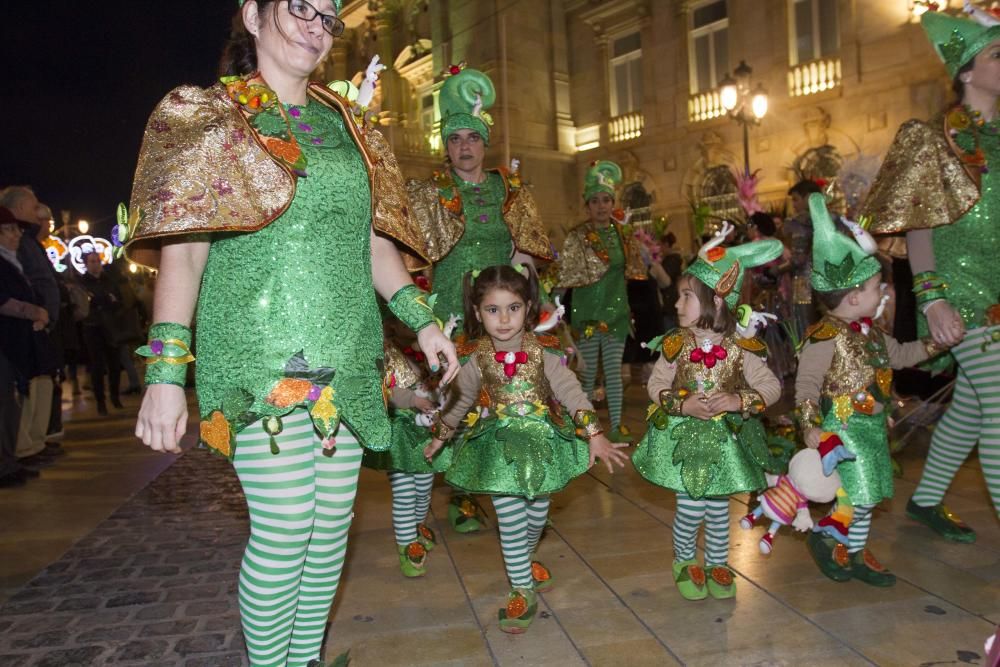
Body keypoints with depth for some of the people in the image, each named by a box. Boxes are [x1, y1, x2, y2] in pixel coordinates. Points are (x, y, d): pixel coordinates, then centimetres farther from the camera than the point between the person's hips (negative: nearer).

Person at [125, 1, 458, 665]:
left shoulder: (348, 123, 17)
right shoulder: (208, 115, 4)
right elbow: (182, 249, -4)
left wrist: (421, 318, 5)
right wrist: (165, 372, -12)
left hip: (345, 360, 5)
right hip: (261, 360, -5)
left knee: (333, 524, 9)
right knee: (283, 531, -5)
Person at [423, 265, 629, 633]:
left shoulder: (543, 351, -11)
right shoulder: (475, 358, -8)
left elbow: (570, 391, -13)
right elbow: (460, 399, 9)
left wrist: (594, 435, -21)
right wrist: (440, 436, 18)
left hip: (542, 440, 1)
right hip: (499, 446, -1)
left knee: (537, 515, 17)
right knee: (511, 522, -2)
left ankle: (523, 561, 47)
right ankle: (523, 591, 15)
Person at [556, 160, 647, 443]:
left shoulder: (622, 235, 6)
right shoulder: (576, 237, -6)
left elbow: (634, 271, 13)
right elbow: (564, 275, -8)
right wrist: (594, 271, -9)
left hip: (616, 311, 3)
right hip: (586, 312, -3)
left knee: (614, 369, 6)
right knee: (588, 371, 5)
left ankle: (617, 426, 12)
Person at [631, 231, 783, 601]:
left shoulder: (739, 348, -10)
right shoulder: (675, 344, -9)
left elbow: (771, 386, -6)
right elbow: (656, 384, -1)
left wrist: (738, 401, -22)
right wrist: (682, 405, -17)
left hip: (725, 437, 1)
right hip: (684, 435, -1)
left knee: (718, 507, 14)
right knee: (691, 507, 0)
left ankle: (717, 564, 37)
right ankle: (684, 561, 28)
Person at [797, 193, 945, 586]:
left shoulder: (872, 333, 9)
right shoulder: (825, 337, -20)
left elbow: (899, 355, 27)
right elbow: (806, 384, -21)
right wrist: (811, 427, -25)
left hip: (871, 426, 9)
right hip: (843, 429, -9)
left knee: (866, 495, 15)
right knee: (857, 494, -6)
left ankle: (855, 554, 30)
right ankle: (823, 537, 17)